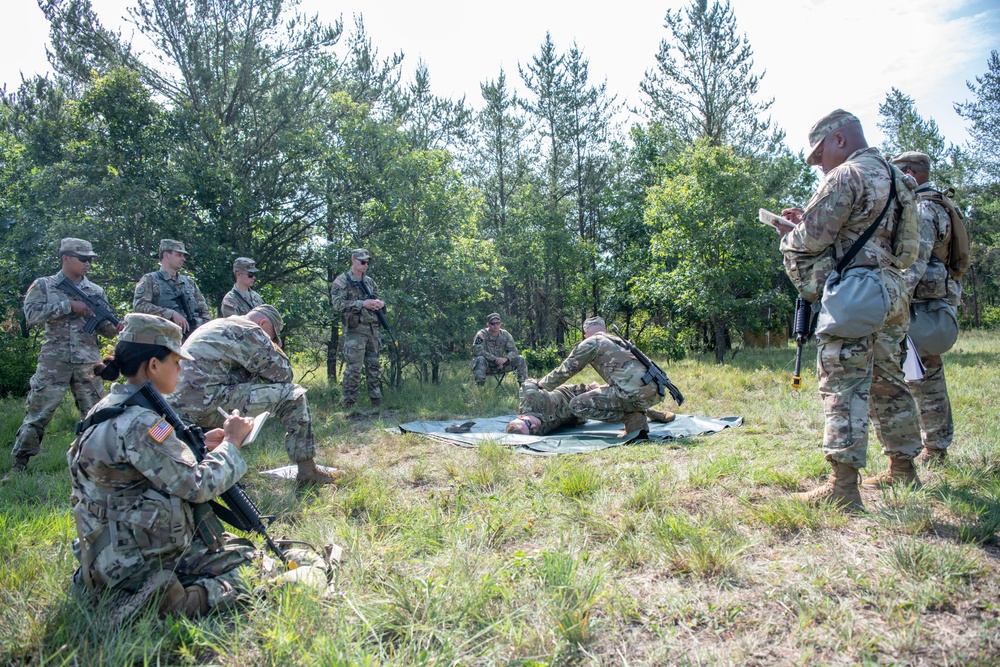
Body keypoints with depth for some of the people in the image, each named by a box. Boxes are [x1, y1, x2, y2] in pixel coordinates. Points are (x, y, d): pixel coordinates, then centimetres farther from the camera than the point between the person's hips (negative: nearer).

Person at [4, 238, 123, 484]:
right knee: (37, 414, 2)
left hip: (88, 364, 2)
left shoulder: (96, 291, 10)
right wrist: (68, 305, -15)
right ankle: (19, 464, 14)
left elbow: (104, 326, 8)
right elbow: (32, 314, -10)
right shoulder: (43, 285, 4)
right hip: (53, 362, -2)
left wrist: (115, 329, -14)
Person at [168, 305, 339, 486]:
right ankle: (307, 471, -2)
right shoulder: (249, 330, -4)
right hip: (204, 403, -10)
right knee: (293, 396, -6)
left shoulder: (216, 326, 25)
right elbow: (283, 374, -2)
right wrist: (271, 346, 14)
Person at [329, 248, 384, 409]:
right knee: (353, 369, -8)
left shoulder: (370, 281, 17)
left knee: (374, 367, 9)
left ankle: (377, 402, 16)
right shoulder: (342, 281, -1)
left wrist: (380, 303, -2)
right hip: (355, 330, -6)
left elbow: (378, 299, 23)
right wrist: (363, 303, -18)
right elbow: (338, 304, -12)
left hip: (372, 329, 6)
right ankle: (349, 405, -2)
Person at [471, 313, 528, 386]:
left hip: (501, 365, 4)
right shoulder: (482, 334, -13)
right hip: (487, 366, -4)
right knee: (479, 359, -37)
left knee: (520, 359, -9)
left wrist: (505, 358, -25)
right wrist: (495, 359, -27)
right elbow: (477, 350, -25)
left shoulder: (505, 334, 0)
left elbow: (513, 350, -2)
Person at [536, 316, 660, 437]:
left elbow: (566, 370, 10)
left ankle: (633, 419, 0)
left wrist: (541, 385, 25)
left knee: (577, 405, -2)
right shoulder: (619, 340, 29)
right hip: (655, 392, 8)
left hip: (635, 393, -8)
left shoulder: (591, 343, 7)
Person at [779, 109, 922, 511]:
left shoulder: (847, 176, -9)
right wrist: (808, 222, 19)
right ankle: (904, 470, 27)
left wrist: (791, 234, 8)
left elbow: (811, 239, -15)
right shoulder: (894, 178, 20)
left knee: (844, 388, -10)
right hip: (893, 291, 9)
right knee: (889, 384, 16)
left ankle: (843, 488, -11)